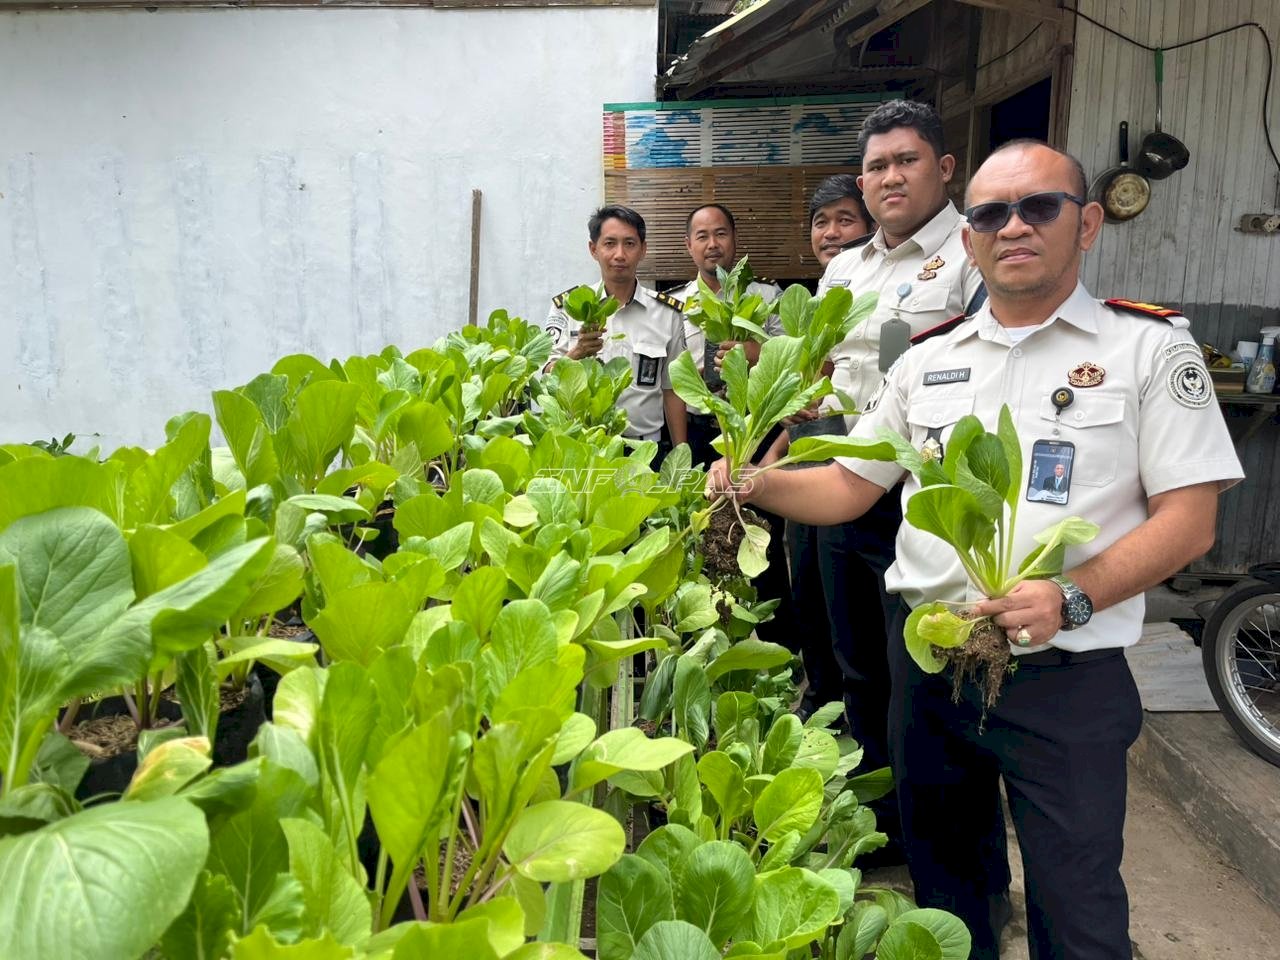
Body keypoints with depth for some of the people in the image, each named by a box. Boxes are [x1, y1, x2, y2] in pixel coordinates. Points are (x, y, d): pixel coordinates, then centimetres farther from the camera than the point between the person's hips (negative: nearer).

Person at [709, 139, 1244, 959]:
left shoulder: (1151, 348, -3)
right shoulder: (928, 361, 8)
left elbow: (1188, 518, -8)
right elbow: (849, 487, 11)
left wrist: (1071, 597, -22)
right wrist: (758, 485, -8)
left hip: (1065, 677, -3)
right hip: (925, 664, 4)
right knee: (942, 877, 20)